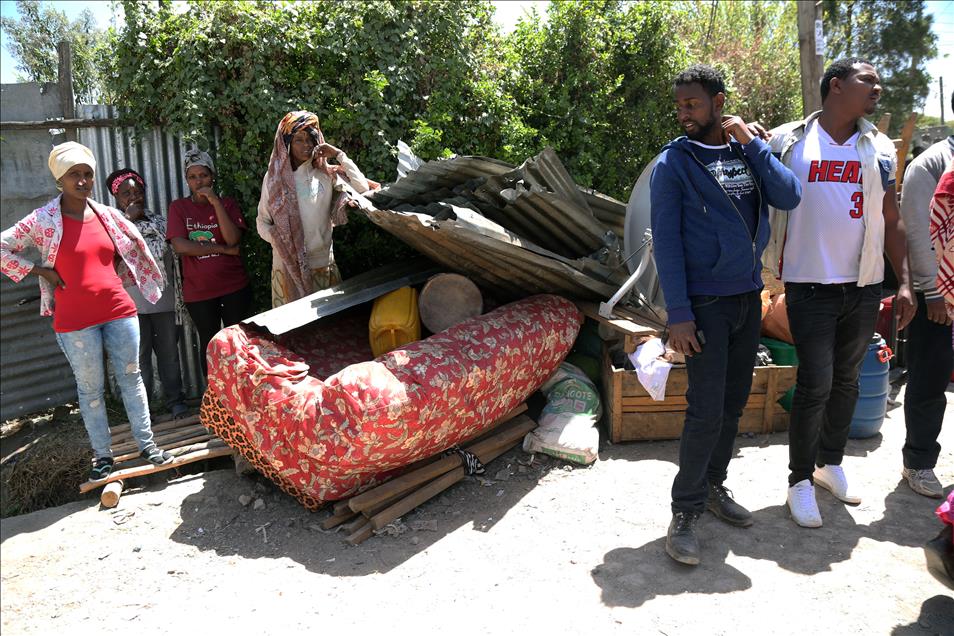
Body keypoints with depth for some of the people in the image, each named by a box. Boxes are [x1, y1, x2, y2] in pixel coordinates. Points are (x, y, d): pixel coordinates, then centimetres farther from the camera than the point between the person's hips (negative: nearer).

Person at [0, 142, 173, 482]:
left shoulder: (107, 215, 4)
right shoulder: (42, 220, -7)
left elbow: (135, 244, 21)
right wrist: (41, 271, -7)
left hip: (119, 311, 3)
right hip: (75, 321, -3)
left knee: (131, 377, 10)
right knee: (91, 389, 8)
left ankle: (146, 443, 21)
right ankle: (102, 454, 20)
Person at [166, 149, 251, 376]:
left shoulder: (227, 203, 3)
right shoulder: (178, 207, 1)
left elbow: (233, 239, -13)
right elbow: (179, 246, -13)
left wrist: (216, 202, -18)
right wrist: (224, 249, -13)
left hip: (234, 286, 1)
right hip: (198, 290, 0)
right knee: (209, 343, 9)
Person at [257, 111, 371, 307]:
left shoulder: (326, 175, 3)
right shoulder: (274, 178, 2)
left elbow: (362, 189, -10)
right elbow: (262, 222, 6)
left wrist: (339, 155, -7)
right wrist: (280, 241, -13)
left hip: (323, 265, 1)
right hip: (287, 266, -1)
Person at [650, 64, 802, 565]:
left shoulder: (748, 151, 8)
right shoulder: (674, 162, -7)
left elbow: (789, 197, -5)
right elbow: (665, 240, -11)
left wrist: (752, 143, -10)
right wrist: (677, 314, -16)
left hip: (749, 298, 6)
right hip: (706, 303, -5)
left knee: (733, 404, 12)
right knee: (706, 411, -8)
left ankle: (713, 486, 29)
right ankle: (685, 511, 6)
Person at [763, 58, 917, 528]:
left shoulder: (879, 150, 9)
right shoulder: (788, 141, -2)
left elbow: (892, 220, 11)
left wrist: (904, 282, 5)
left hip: (864, 287, 5)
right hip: (810, 286, -4)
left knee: (846, 380, 14)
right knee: (815, 384, -6)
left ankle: (831, 463, 33)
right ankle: (800, 480, 11)